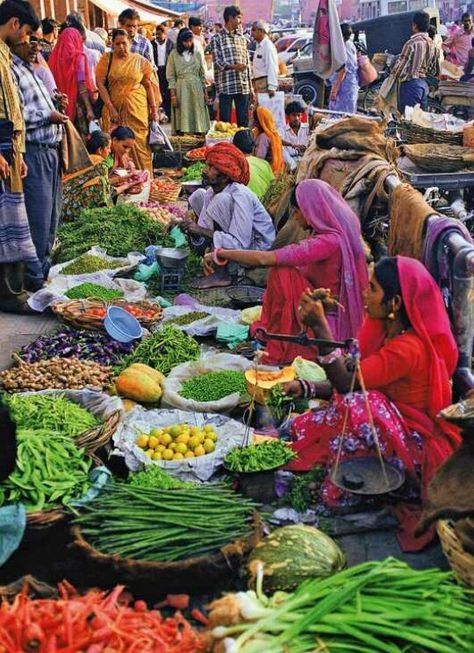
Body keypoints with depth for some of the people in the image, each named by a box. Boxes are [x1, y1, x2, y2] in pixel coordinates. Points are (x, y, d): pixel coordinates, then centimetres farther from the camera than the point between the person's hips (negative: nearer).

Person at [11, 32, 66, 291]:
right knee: (38, 217, -7)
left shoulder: (30, 70, 19)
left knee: (51, 214, 15)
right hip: (33, 152, -10)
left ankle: (44, 266, 27)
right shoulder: (10, 70, -11)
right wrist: (48, 116, -13)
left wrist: (56, 105, 11)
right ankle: (34, 276, 2)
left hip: (50, 150, 10)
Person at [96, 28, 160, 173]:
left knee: (139, 144, -1)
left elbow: (149, 85, 7)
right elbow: (100, 83, -3)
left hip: (138, 109, 0)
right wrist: (110, 107, -10)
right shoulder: (107, 59, 3)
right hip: (114, 108, 0)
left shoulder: (140, 61, 6)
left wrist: (154, 109, 1)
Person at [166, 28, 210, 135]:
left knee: (197, 116, 0)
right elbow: (170, 76, 0)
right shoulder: (174, 54, 2)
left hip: (196, 90, 2)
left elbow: (202, 75, 14)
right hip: (181, 89, -2)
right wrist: (173, 94, -8)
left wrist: (205, 92, 8)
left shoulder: (197, 54, 10)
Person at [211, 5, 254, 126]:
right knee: (225, 121, -3)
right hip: (226, 86, -5)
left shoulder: (242, 38, 18)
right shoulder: (217, 38, 3)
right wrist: (233, 66, -25)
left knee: (243, 121, 5)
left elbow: (247, 64, 17)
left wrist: (250, 88, 13)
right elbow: (217, 62, -6)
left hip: (243, 87, 5)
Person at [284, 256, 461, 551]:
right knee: (305, 425, -8)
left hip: (416, 445, -8)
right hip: (391, 428, 8)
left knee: (356, 407, -34)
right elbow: (354, 384, 4)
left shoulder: (408, 348, -25)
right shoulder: (388, 332, 4)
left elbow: (347, 383, -30)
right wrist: (305, 388, -7)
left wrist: (320, 326, -32)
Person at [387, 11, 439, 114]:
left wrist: (392, 77, 4)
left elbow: (401, 65, -12)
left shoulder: (412, 43, -15)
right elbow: (434, 71, 14)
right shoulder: (432, 44, 9)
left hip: (410, 84, -8)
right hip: (424, 84, 8)